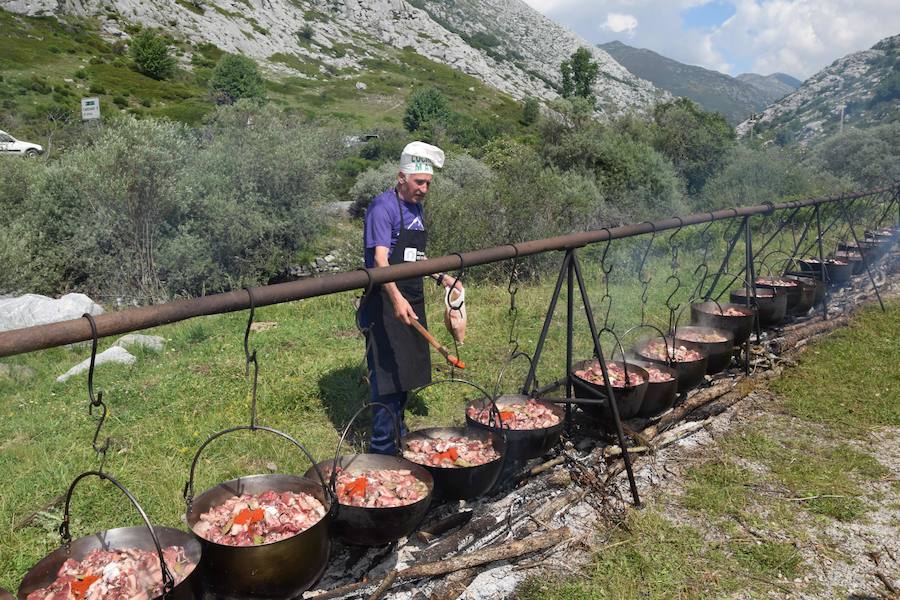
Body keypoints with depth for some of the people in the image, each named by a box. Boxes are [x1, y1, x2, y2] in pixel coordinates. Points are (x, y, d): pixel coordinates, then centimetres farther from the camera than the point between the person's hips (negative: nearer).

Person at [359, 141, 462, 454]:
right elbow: (380, 259, -26)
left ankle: (398, 430, 33)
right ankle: (382, 446, 5)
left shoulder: (416, 207, 13)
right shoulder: (383, 206, -14)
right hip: (386, 302, -9)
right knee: (387, 374, -5)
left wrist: (441, 277, 20)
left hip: (411, 301, 9)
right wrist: (396, 299, -40)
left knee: (406, 371, 17)